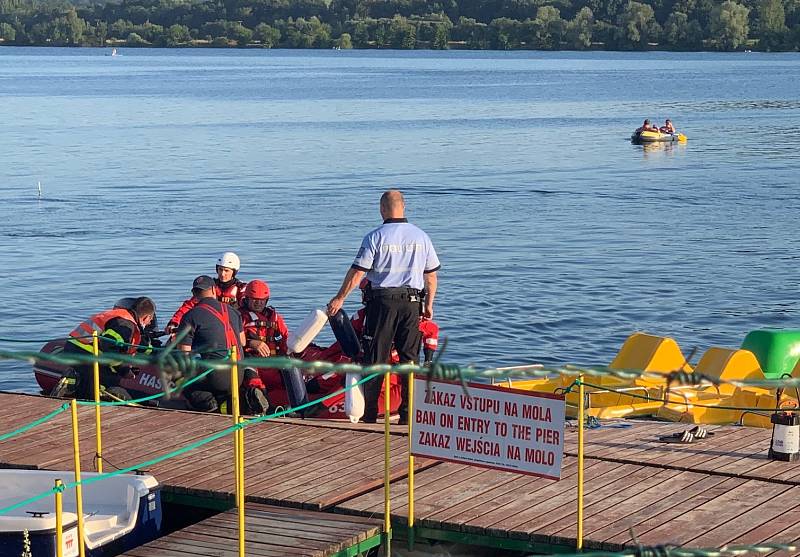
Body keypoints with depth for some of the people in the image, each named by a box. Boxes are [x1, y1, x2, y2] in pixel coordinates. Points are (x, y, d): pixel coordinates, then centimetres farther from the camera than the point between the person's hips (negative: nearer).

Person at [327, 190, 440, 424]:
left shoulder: (375, 237, -7)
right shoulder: (421, 237, 5)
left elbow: (357, 272, -7)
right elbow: (431, 275, 10)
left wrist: (339, 298, 3)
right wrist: (429, 304, 21)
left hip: (382, 301, -3)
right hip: (412, 302, 3)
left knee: (375, 357, 4)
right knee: (409, 358, 8)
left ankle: (368, 412, 4)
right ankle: (408, 412, 7)